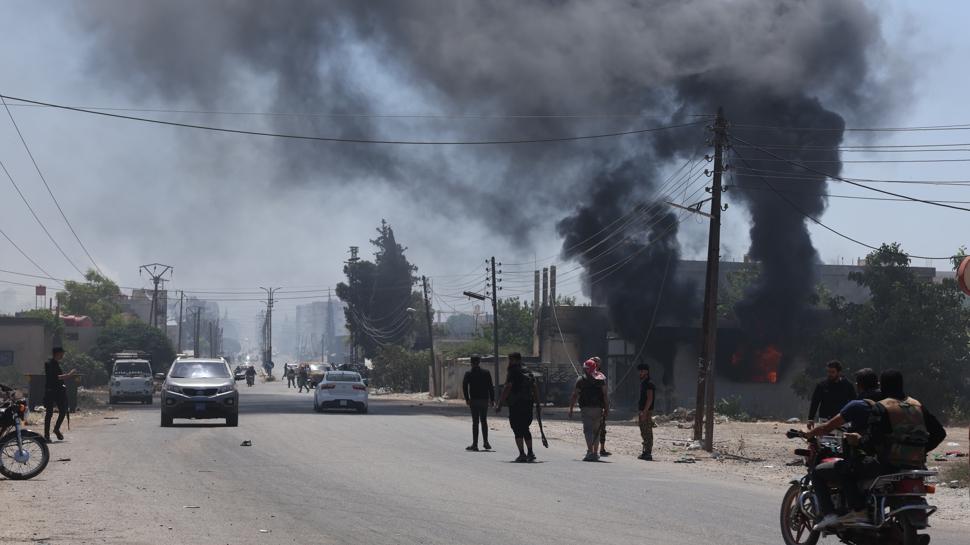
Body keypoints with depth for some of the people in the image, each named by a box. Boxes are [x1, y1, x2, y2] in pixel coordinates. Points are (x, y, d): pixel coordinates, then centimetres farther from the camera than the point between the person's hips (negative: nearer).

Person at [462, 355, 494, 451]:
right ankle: (485, 442, 12)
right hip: (484, 400, 2)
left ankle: (475, 444, -2)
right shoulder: (486, 373, 2)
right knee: (484, 421, 14)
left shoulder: (468, 374, -1)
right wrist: (492, 400, 5)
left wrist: (467, 399, -1)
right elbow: (491, 387, 1)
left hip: (474, 400, -2)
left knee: (475, 422, 0)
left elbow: (464, 387, -6)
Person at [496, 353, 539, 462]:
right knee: (525, 429, 18)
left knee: (517, 431, -1)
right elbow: (535, 388, 12)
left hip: (516, 406, -7)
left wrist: (500, 405, -14)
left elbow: (507, 389, -15)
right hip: (528, 405, 7)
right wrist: (537, 403, 15)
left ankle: (522, 454, -6)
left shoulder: (513, 373, -10)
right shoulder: (528, 373, 13)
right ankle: (530, 453, 16)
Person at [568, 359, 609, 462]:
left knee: (588, 430, -8)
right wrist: (607, 407, 4)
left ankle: (590, 451, -23)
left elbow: (575, 396, 0)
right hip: (598, 408, 3)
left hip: (586, 408, -3)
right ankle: (595, 452, 20)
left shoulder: (581, 380, 0)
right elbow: (605, 394, 0)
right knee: (596, 430, 14)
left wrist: (571, 409, 5)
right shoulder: (601, 379, 5)